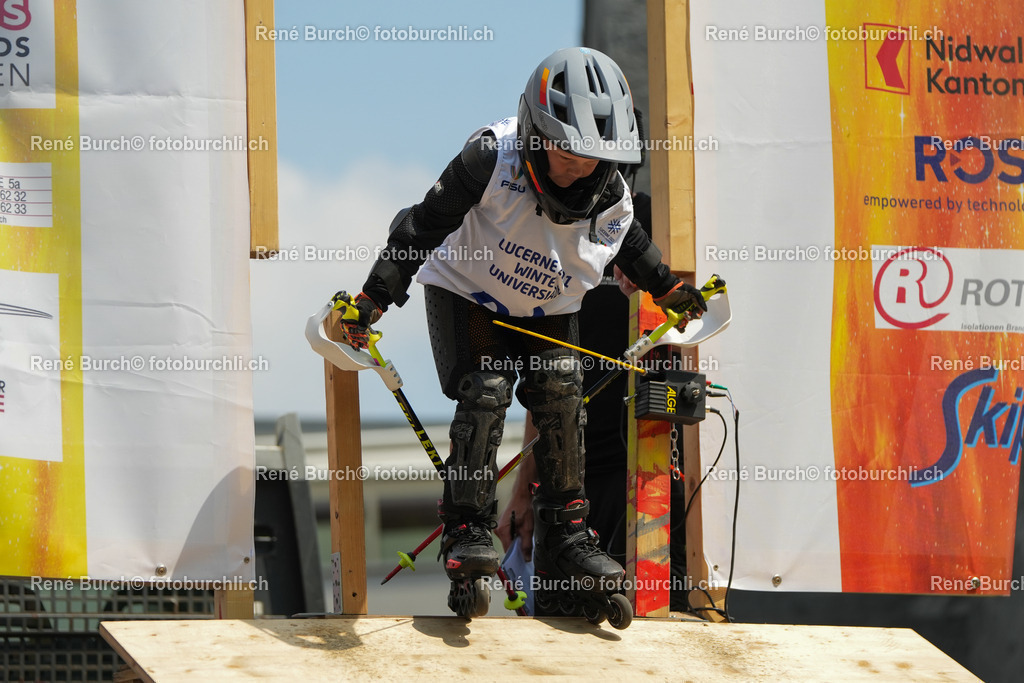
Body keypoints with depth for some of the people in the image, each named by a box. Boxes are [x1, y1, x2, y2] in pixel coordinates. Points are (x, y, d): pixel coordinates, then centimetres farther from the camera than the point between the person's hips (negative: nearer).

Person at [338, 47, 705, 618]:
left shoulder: (610, 195, -18)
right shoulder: (492, 159, -31)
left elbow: (627, 242, 9)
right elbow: (425, 225, -22)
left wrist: (667, 287, 20)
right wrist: (372, 302, -19)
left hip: (548, 313, 3)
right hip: (467, 295, -3)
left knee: (562, 398, -15)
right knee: (485, 394, -23)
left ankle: (564, 538, -7)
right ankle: (467, 531, -21)